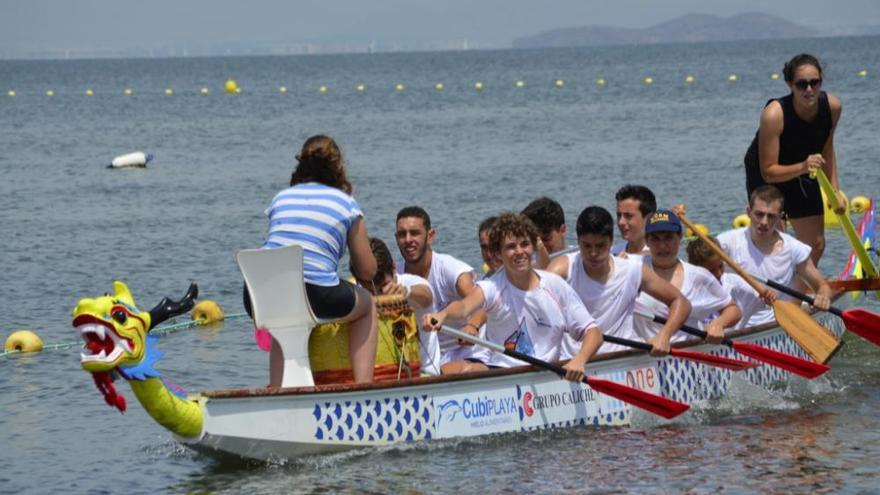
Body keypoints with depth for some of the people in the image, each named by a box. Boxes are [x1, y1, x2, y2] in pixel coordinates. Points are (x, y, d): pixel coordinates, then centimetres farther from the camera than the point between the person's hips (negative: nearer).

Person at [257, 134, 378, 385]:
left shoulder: (281, 198, 20)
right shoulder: (347, 204, 13)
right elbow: (367, 271, 17)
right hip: (315, 298, -3)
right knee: (367, 304, 28)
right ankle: (363, 386, 17)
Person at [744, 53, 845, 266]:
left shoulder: (832, 106, -18)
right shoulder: (774, 114, -35)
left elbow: (826, 149, 2)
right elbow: (768, 172, -32)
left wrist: (834, 190, 0)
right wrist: (802, 167, -47)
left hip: (802, 172, 6)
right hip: (764, 177, -6)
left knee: (816, 245, 13)